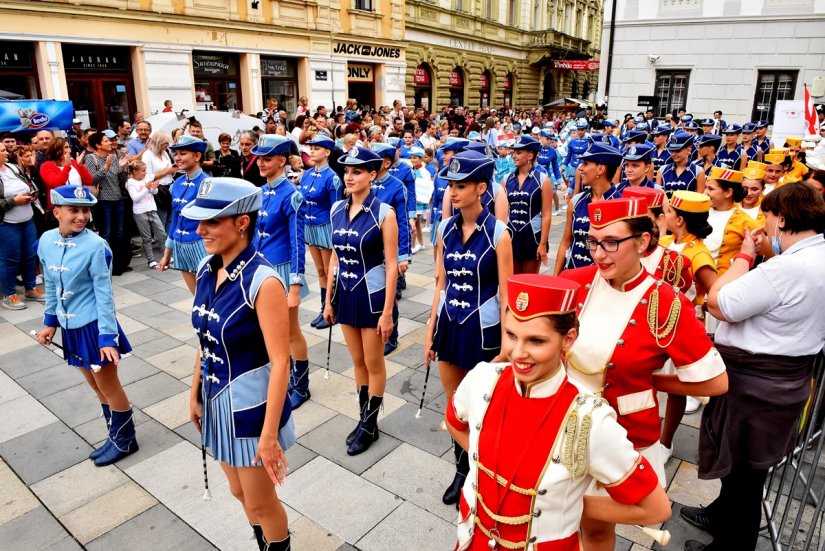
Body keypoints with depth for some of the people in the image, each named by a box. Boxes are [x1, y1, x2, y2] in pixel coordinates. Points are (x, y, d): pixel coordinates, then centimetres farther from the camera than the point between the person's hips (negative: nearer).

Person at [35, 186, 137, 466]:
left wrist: (108, 337, -18)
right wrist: (50, 321, 16)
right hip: (71, 326, 6)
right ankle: (116, 437, 35)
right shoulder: (46, 241, -1)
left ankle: (125, 440, 26)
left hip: (94, 325, -6)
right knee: (96, 386, 18)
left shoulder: (95, 246, -19)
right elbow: (51, 285, 11)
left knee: (108, 387, 7)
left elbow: (104, 293, -17)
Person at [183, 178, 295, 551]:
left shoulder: (262, 281, -25)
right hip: (217, 400, 7)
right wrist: (195, 394, 13)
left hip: (252, 404, -7)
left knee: (261, 503, 14)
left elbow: (280, 361, -23)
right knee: (240, 492, 25)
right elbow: (206, 340, 8)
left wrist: (269, 433, -21)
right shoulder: (207, 268, -3)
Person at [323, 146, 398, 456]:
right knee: (357, 361, 17)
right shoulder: (337, 210, 3)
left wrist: (387, 312, -14)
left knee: (374, 364, 9)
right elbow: (335, 257, 9)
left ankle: (370, 425, 26)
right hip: (345, 293, 5)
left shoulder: (384, 213, -14)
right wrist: (329, 300, 9)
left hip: (372, 295, -5)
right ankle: (364, 417, 35)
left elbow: (391, 265, -13)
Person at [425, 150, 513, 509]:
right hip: (449, 324, 5)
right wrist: (430, 332, 7)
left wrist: (506, 345, -10)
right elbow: (441, 283, 7)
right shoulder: (446, 229, 1)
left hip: (482, 328, -5)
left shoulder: (498, 233, -13)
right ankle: (461, 469, 37)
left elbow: (505, 294, -10)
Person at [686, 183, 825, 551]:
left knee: (741, 466, 10)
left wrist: (745, 256, -13)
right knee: (743, 464, 27)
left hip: (753, 381, -10)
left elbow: (718, 303, -25)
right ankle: (723, 514, 47)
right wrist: (769, 256, 5)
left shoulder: (787, 268, -29)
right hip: (787, 375, 10)